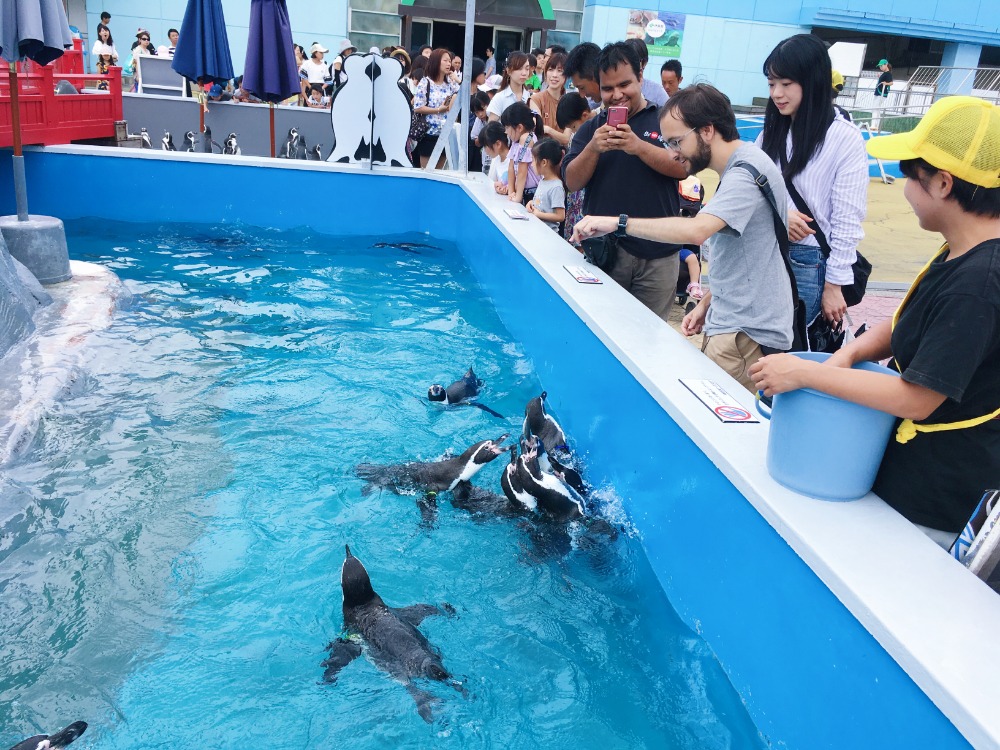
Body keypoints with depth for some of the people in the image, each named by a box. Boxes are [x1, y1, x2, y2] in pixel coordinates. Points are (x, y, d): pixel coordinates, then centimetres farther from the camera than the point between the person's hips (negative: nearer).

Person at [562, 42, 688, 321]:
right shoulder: (591, 128, 11)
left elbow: (682, 167, -10)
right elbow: (572, 182, 3)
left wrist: (638, 146, -24)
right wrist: (593, 148, -15)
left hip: (657, 255, -1)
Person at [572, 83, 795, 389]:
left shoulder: (747, 171, -18)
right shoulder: (738, 168, 15)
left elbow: (696, 230, -34)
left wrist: (618, 223, -28)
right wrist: (708, 302, 11)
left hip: (748, 333, -10)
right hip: (733, 322, 10)